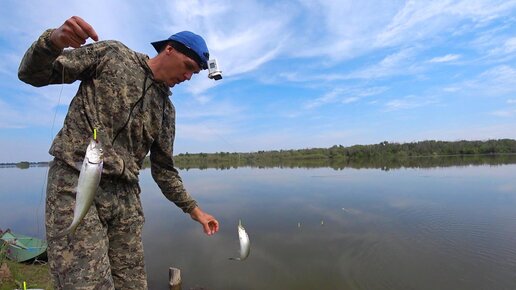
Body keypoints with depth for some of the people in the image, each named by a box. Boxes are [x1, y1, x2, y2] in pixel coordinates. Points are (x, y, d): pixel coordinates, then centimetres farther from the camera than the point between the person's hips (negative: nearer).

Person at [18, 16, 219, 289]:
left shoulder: (167, 110, 14)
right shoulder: (112, 53, 5)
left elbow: (163, 169, 15)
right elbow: (31, 74, 2)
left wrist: (194, 209, 11)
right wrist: (53, 40, -20)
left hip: (126, 196, 5)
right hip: (76, 183, -4)